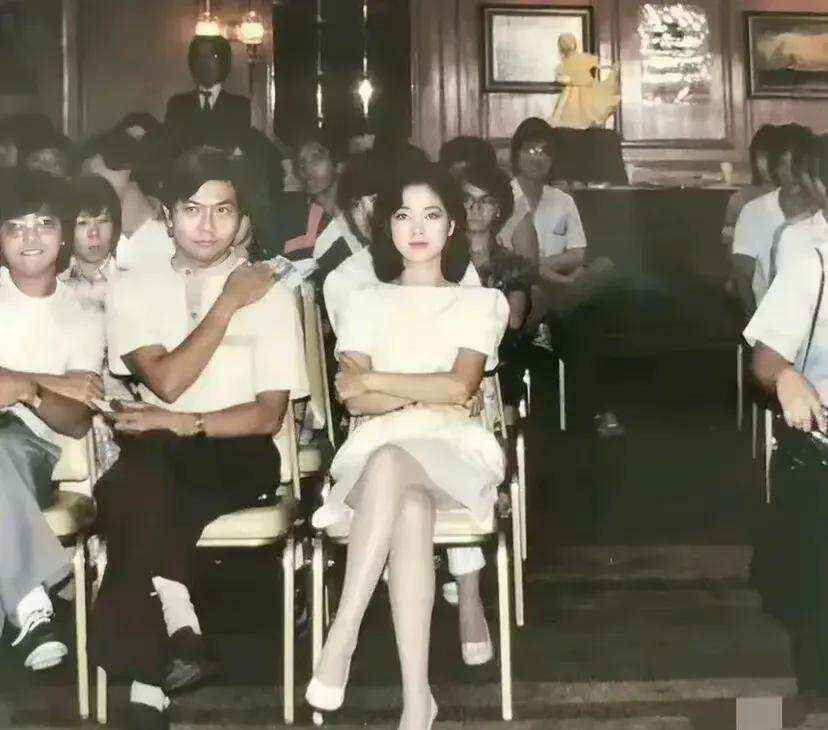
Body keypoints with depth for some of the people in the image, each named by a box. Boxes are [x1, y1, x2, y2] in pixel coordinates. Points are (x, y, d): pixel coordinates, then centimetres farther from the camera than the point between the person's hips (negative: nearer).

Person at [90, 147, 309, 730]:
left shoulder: (270, 293, 10)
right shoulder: (134, 289, 16)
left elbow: (270, 414, 1)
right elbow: (165, 381, -2)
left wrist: (182, 423, -13)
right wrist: (227, 304, -2)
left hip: (239, 455, -2)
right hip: (155, 456, 2)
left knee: (136, 500, -32)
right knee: (142, 463, -35)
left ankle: (146, 681, -26)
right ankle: (178, 622, -31)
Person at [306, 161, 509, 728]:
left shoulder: (482, 302, 17)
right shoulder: (368, 303, 22)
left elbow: (460, 386, -2)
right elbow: (356, 401, 5)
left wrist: (373, 381, -3)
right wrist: (430, 398, -8)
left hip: (453, 450, -1)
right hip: (380, 448, 1)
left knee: (389, 463, -39)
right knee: (411, 507, -38)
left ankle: (341, 638, -42)